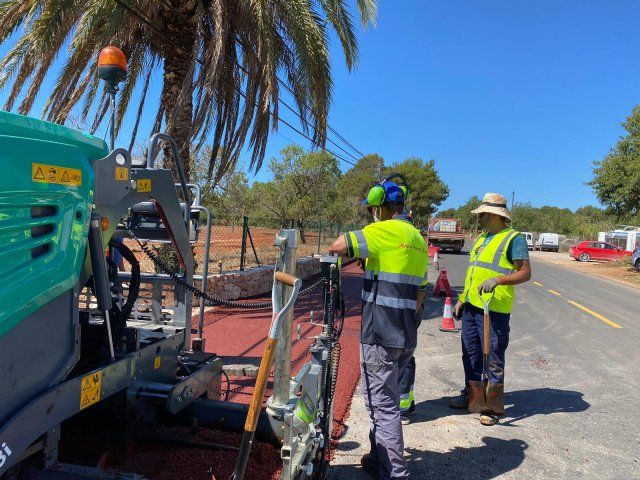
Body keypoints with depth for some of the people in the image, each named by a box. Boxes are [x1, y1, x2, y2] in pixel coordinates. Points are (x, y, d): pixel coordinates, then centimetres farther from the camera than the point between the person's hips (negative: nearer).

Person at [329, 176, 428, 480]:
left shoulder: (384, 231, -13)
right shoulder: (418, 239, 14)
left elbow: (337, 247, -18)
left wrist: (354, 245, 3)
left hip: (380, 335, -9)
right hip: (407, 336, 9)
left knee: (382, 405, 1)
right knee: (384, 400, 21)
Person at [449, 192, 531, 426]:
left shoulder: (514, 238, -8)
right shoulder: (482, 238, 17)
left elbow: (525, 273, -14)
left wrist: (497, 279, -29)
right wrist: (462, 299, 20)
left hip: (493, 309, -8)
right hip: (471, 306, 8)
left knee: (493, 358, 0)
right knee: (471, 353, 16)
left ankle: (494, 407, 11)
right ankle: (470, 395, 30)